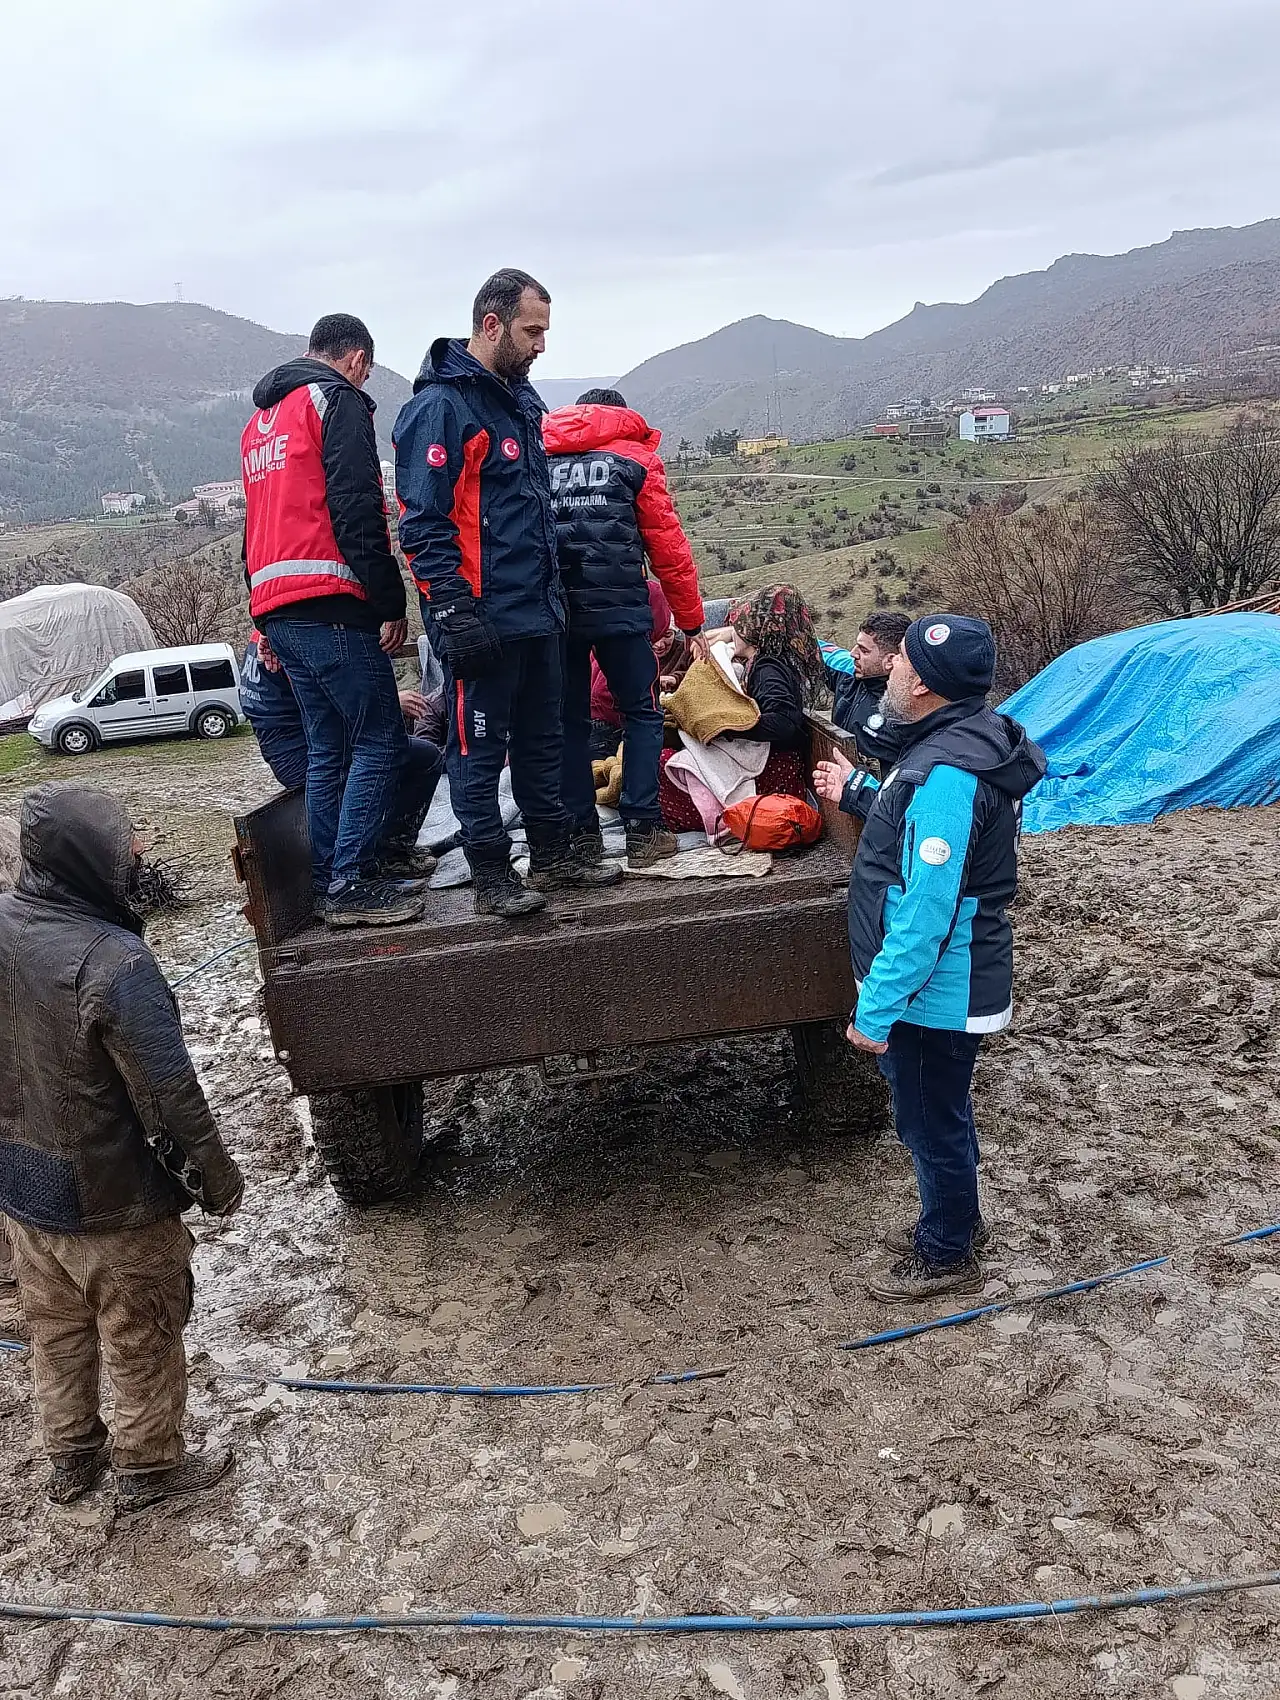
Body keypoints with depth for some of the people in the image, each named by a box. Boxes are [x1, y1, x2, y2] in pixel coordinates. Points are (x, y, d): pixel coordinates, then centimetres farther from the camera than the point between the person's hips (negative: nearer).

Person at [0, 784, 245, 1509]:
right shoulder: (114, 964, -32)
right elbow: (171, 1096, -26)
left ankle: (72, 1457, 46)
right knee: (142, 1342, 17)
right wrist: (220, 1181, -11)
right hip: (111, 1203, -7)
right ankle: (150, 1469, 37)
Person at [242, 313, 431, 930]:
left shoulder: (260, 420, 26)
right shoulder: (338, 400, -2)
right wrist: (391, 601, -12)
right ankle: (351, 885, -7)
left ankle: (331, 878, 16)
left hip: (276, 607, 9)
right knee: (379, 742, -6)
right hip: (330, 606, -9)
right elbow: (357, 513, -14)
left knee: (328, 748, 13)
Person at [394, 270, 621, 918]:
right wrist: (454, 613, -22)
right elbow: (423, 524, -18)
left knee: (541, 739, 16)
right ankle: (492, 876, 10)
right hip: (483, 620, -9)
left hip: (536, 613, 9)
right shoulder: (440, 406, -12)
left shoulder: (519, 397, 17)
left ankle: (554, 854, 28)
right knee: (479, 748, 1)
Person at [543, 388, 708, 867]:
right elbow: (668, 546, 5)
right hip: (619, 607, -3)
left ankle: (581, 834, 13)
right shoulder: (636, 455, 9)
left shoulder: (539, 455, 18)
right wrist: (691, 623, 10)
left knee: (569, 720, 12)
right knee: (642, 714, 10)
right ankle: (642, 830, 5)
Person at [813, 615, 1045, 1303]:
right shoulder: (959, 741, 4)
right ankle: (954, 1222, 46)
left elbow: (925, 912, -30)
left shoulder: (948, 772, -29)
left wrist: (876, 1008, -25)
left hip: (935, 991, -10)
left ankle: (947, 1257, 31)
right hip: (946, 985, 10)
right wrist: (857, 794, 19)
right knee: (940, 1112, 26)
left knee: (933, 1123, 10)